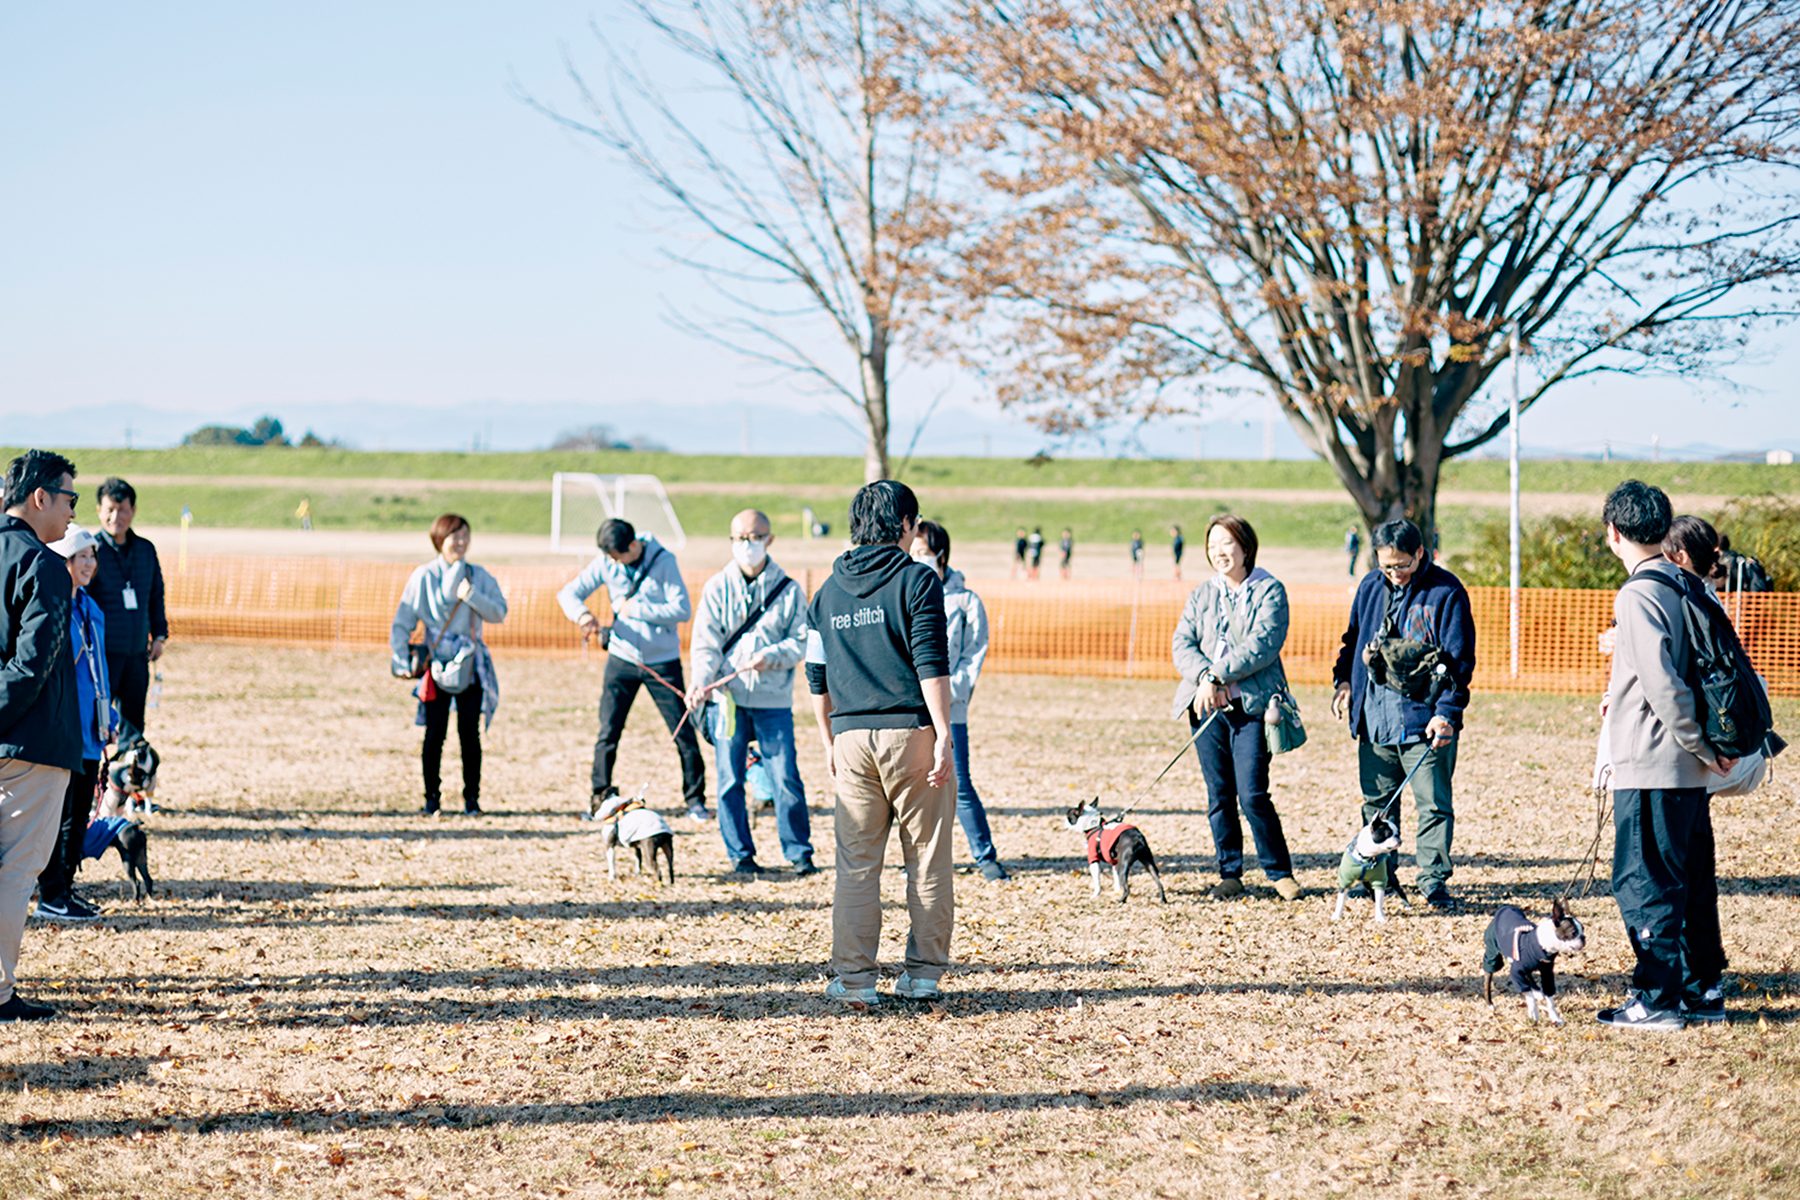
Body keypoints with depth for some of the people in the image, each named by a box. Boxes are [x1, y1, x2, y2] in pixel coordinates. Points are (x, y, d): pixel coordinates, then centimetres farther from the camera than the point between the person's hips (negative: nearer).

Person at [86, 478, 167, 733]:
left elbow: (156, 595, 21)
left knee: (133, 724, 11)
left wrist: (159, 635, 16)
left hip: (137, 654, 5)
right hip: (103, 654, -5)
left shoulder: (146, 549, 11)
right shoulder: (92, 551, -6)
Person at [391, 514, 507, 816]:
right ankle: (432, 797, 7)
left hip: (471, 665, 1)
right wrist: (401, 658, -11)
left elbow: (499, 612, -2)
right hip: (437, 664, -1)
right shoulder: (424, 577, 1)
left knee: (470, 732, 1)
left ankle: (472, 797, 9)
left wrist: (472, 596, -16)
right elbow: (402, 621, 1)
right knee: (435, 732, -3)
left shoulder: (479, 576, 7)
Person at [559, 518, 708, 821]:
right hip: (622, 659, 2)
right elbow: (569, 592, 0)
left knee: (683, 733, 0)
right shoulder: (605, 563, -3)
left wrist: (635, 609, -17)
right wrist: (582, 614, -22)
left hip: (663, 661, -2)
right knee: (608, 733, 0)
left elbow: (682, 609, -15)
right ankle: (600, 799, 12)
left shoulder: (663, 560, -12)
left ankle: (695, 799, 12)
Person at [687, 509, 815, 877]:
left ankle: (799, 852, 10)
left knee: (786, 778, -4)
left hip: (774, 699, -1)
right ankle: (740, 854, 15)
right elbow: (706, 643, 1)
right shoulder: (717, 588, 6)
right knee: (730, 780, 3)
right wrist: (699, 684, -15)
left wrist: (770, 657, -15)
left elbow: (800, 642, 4)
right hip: (726, 698, 1)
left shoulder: (789, 590, 5)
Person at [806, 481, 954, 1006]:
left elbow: (817, 678, 13)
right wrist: (943, 735, -11)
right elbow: (931, 665, -11)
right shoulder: (917, 580, -4)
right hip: (912, 730, -4)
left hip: (852, 737, 4)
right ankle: (923, 974, 8)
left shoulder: (828, 591, 11)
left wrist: (830, 742, 22)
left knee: (856, 863, 6)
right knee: (928, 859, 6)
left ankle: (853, 978, 3)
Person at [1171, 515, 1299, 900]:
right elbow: (1182, 644, 7)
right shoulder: (1201, 594, 15)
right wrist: (1204, 676, -12)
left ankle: (1280, 872, 4)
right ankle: (1229, 873, 15)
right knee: (1219, 795, 5)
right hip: (1207, 704, 4)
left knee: (1252, 794, -10)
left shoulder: (1269, 591, 1)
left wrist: (1218, 675, -16)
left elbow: (1263, 645, -11)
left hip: (1251, 705, -4)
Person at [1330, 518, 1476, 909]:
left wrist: (1448, 713, -16)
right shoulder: (1371, 587, 9)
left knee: (1433, 803, -4)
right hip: (1375, 716, 5)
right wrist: (1344, 679, 8)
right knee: (1376, 800, 13)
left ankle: (1433, 880, 2)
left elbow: (1460, 660, -8)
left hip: (1423, 719, -5)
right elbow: (1354, 637, 23)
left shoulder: (1446, 592, -7)